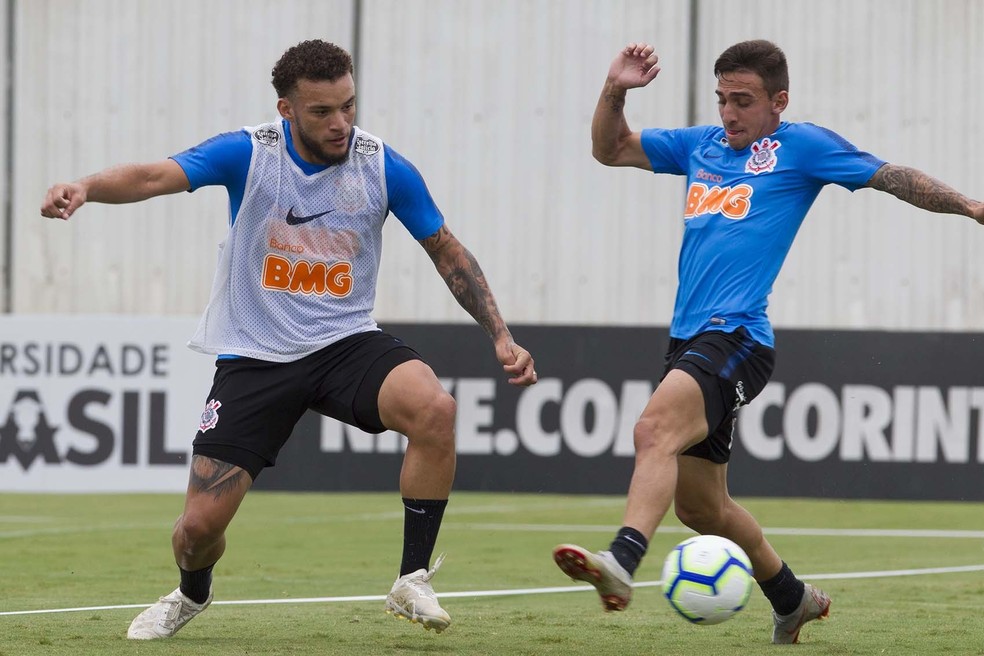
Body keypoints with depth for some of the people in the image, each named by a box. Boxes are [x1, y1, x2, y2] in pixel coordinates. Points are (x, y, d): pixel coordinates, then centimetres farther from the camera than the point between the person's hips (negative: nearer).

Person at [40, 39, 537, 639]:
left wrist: (500, 337, 1)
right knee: (201, 523, -5)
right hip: (253, 358, -1)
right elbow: (155, 177, -25)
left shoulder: (383, 166, -6)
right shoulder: (248, 153, -11)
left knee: (435, 408, -32)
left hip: (347, 343, 1)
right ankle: (193, 595, 34)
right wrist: (87, 187, -46)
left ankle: (413, 583, -17)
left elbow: (447, 251, 7)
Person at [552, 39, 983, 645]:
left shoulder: (802, 146, 4)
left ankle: (622, 562, -52)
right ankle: (793, 600, 33)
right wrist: (616, 92, 7)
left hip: (737, 339, -8)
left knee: (655, 430, -33)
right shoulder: (702, 146, 20)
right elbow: (611, 150, 24)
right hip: (689, 341, 8)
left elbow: (895, 179, 4)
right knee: (699, 505, 13)